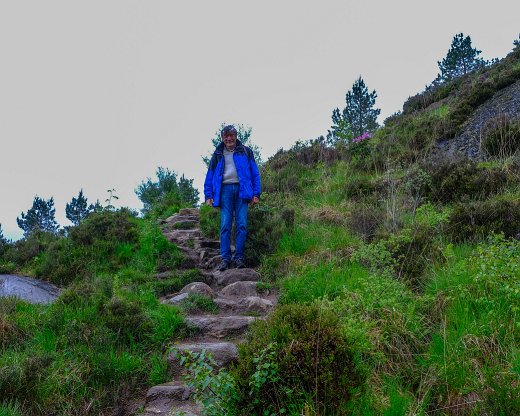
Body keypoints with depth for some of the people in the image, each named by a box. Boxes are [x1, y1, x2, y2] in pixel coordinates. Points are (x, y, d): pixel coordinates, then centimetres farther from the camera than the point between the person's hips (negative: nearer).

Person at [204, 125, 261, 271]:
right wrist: (208, 196, 5)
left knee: (241, 225, -6)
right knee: (225, 225, -5)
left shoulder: (245, 152, 12)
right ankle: (225, 258, -4)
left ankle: (239, 257, 0)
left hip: (241, 189, -1)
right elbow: (210, 176, 16)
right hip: (225, 189, 1)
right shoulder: (218, 154, 16)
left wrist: (256, 193, 0)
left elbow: (255, 173, 9)